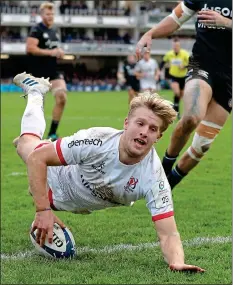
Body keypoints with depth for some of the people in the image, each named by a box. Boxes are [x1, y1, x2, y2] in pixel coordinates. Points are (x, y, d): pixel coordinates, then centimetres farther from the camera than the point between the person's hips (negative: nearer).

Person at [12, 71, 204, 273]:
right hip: (57, 182, -1)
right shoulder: (98, 140, -45)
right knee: (27, 144, 31)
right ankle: (36, 91, 55)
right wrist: (43, 210, -43)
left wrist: (177, 263, -66)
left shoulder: (154, 178, -43)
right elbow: (37, 158, -36)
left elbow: (168, 235, -44)